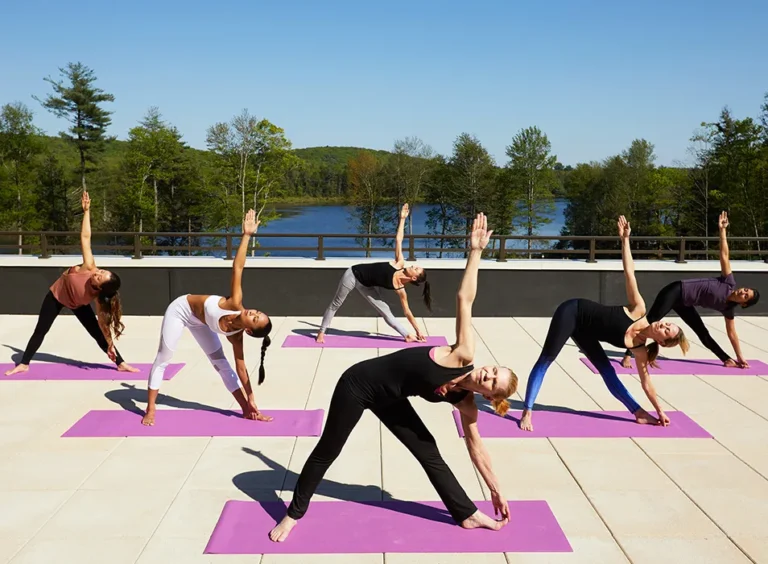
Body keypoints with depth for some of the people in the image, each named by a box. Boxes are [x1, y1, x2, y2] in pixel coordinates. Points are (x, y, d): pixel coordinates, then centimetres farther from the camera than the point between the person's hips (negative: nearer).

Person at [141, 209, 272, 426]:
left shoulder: (236, 335, -26)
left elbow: (241, 369, -18)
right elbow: (237, 267, -39)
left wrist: (251, 402, -17)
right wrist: (247, 235, -39)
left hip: (199, 320, 3)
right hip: (181, 309, -3)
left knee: (221, 362, -2)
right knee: (163, 359, 1)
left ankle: (246, 409, 3)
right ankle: (150, 410, 11)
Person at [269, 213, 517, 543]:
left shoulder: (465, 402, -10)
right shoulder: (464, 355, -27)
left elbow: (475, 446, 5)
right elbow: (465, 298, -24)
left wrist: (495, 490, 11)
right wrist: (476, 249, -23)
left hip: (387, 399, 6)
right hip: (360, 383, -5)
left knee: (428, 451, 5)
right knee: (327, 451, 6)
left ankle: (467, 515, 20)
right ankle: (294, 514, 25)